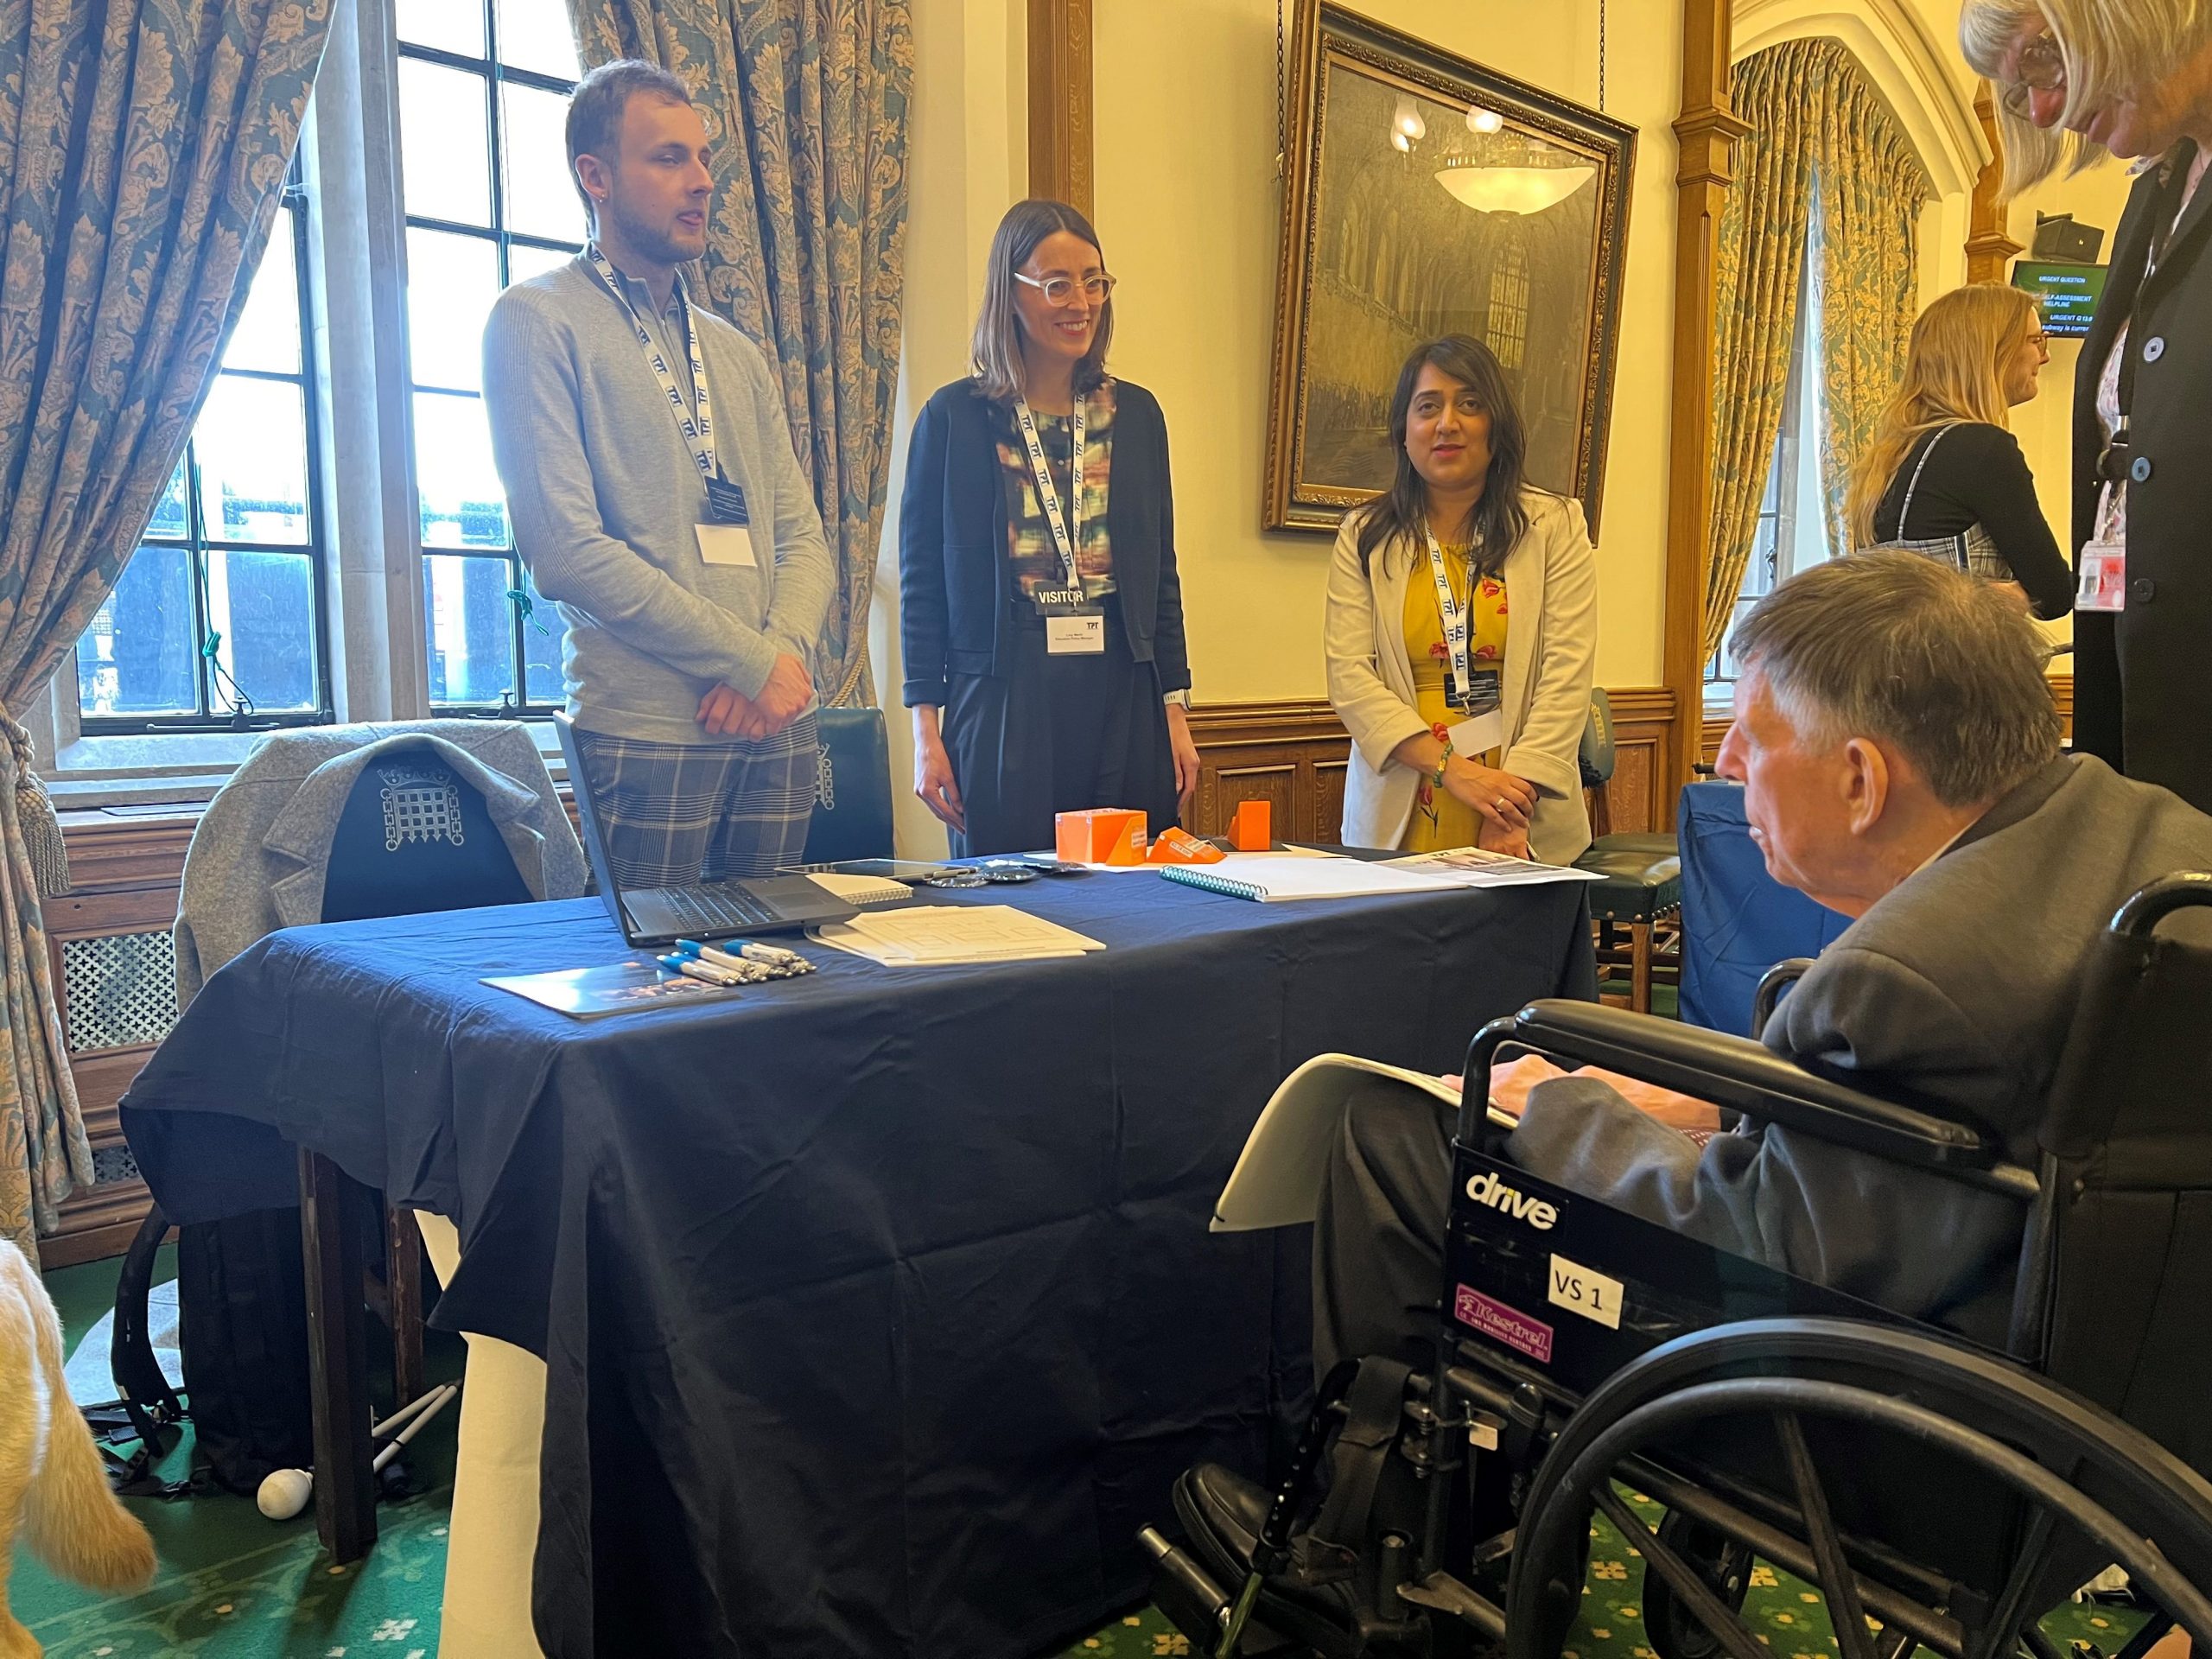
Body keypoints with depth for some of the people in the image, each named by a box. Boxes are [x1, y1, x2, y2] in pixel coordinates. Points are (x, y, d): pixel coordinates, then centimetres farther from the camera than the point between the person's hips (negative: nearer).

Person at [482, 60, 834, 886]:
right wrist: (752, 661, -13)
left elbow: (801, 535, 13)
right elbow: (564, 549, -13)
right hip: (647, 731, -6)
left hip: (779, 726, 6)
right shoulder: (538, 322, -2)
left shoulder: (737, 353, 19)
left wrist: (785, 651, -8)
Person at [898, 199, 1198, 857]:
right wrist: (926, 732, -3)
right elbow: (921, 580, 1)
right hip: (1003, 702, -3)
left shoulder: (1135, 413, 10)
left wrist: (1176, 711, 7)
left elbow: (1160, 573, 12)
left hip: (1124, 702, 3)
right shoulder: (954, 417, 0)